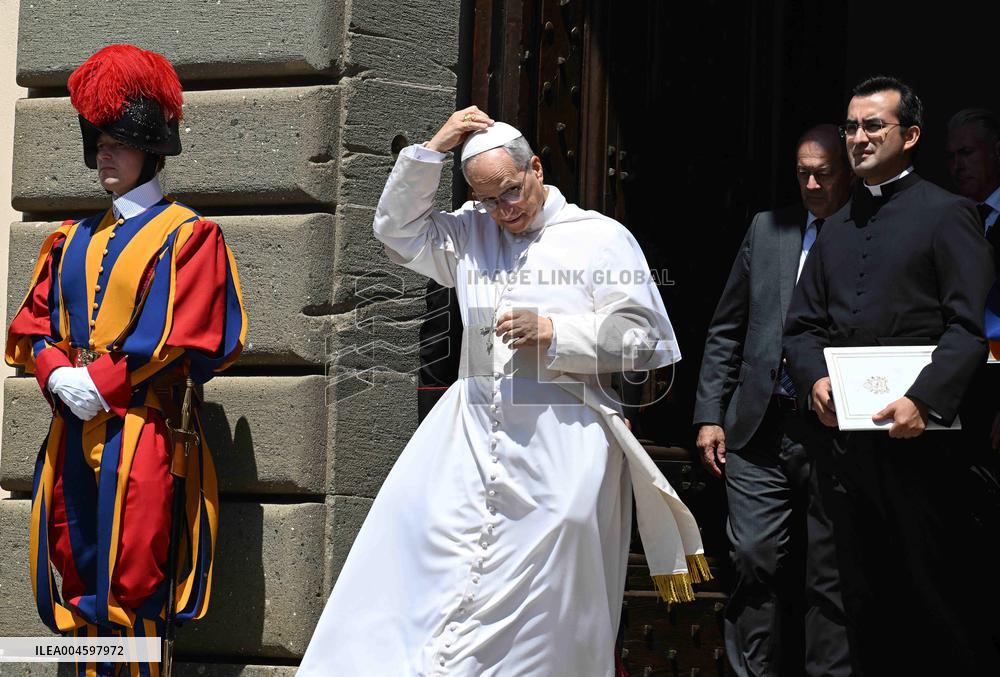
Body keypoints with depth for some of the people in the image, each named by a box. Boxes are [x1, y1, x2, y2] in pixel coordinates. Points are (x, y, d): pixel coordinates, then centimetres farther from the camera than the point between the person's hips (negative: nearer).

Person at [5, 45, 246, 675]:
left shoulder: (187, 236, -1)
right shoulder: (74, 240, 18)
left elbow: (177, 337, -11)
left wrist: (100, 383, -15)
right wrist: (58, 376, -7)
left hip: (141, 431, -6)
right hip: (75, 431, 6)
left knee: (130, 586, -8)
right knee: (78, 580, 7)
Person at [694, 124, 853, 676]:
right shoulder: (768, 229, 11)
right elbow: (726, 330, 14)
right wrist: (710, 415, 8)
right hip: (760, 428, 3)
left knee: (829, 574, 3)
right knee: (754, 557, -2)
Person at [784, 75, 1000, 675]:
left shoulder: (948, 215, -1)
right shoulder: (837, 228, 20)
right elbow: (803, 325, 18)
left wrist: (923, 400, -21)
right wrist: (815, 379, -3)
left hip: (914, 439, -6)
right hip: (843, 439, 6)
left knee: (936, 598, -5)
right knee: (866, 599, 9)